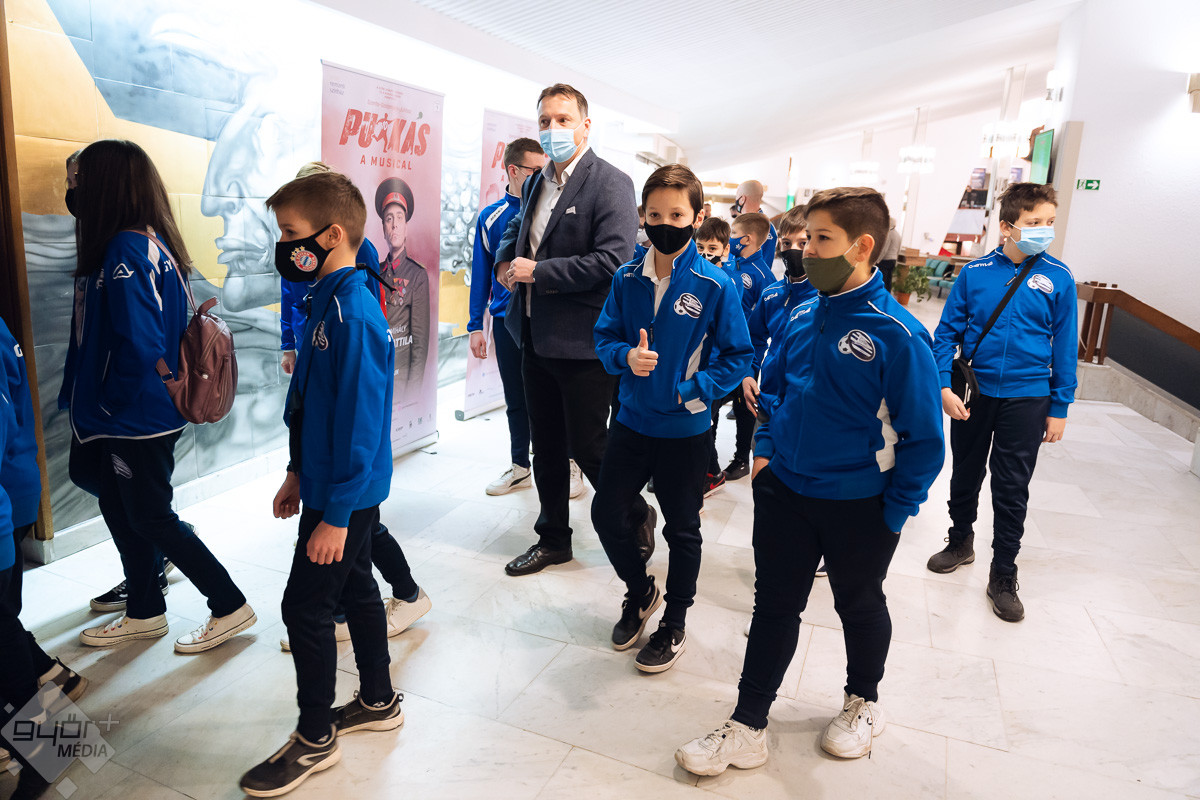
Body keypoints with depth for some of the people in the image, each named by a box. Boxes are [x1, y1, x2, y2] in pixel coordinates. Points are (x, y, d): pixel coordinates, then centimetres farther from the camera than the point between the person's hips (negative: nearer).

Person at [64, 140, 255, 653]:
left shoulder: (126, 251, -22)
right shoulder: (152, 245, 6)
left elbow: (139, 345, -28)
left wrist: (110, 403, -13)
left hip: (137, 419, -9)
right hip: (132, 416, 9)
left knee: (152, 519, 3)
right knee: (120, 510, 20)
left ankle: (230, 607, 15)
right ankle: (144, 613, 35)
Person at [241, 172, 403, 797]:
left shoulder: (351, 314, -23)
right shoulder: (327, 300, 8)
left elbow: (359, 421, -24)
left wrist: (336, 515, -22)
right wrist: (299, 474, 18)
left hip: (344, 497, -10)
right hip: (331, 484, 10)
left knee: (305, 605, 2)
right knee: (355, 588, 20)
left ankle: (314, 739, 21)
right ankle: (378, 701, 38)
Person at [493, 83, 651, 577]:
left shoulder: (610, 184, -11)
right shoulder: (536, 183, 13)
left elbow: (613, 259, -21)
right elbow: (515, 229, 30)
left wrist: (538, 272, -18)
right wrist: (506, 260, 7)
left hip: (582, 341, -7)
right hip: (536, 337, 8)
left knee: (588, 446, 1)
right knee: (546, 447, 15)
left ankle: (637, 518, 28)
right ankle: (553, 539, 32)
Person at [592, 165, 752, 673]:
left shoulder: (715, 286, -14)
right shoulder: (627, 279, -3)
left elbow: (738, 357, -8)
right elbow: (604, 338, 4)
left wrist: (692, 389, -18)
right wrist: (626, 357, -17)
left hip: (685, 430, -3)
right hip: (632, 421, 4)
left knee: (682, 530, 12)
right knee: (606, 512, 11)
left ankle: (675, 624, 35)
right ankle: (640, 591, 40)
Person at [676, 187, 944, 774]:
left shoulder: (898, 335, -19)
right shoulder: (801, 318, -2)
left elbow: (924, 437, -15)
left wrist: (895, 511, -12)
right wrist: (766, 449, 4)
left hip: (860, 506, -4)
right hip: (785, 490, 4)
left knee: (859, 605, 20)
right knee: (774, 605, 12)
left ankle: (863, 703, 48)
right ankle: (747, 729, 25)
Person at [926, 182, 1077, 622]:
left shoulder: (1058, 278, -4)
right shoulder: (975, 273, -5)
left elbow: (1064, 346, 1)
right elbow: (946, 333, -2)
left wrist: (1059, 407, 0)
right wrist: (944, 385, -12)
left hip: (1026, 398, -1)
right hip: (973, 393, 1)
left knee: (1012, 488, 5)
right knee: (965, 474, 16)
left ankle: (1003, 577, 18)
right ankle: (961, 541, 39)